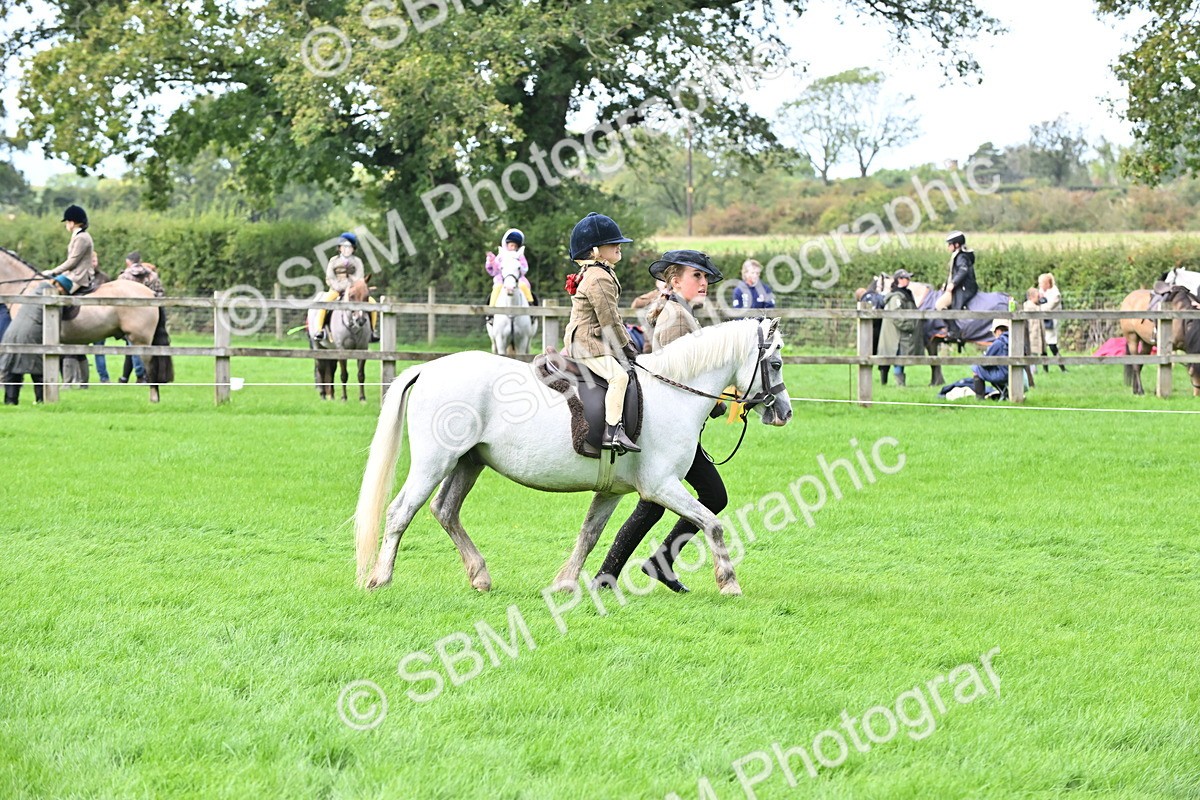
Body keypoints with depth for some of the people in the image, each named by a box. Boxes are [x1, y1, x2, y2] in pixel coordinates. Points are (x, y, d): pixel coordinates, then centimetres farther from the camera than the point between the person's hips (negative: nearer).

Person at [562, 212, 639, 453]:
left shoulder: (601, 273, 17)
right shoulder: (599, 278, -18)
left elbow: (611, 315, 24)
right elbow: (608, 318, -19)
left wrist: (626, 341, 20)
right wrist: (625, 345, -10)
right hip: (587, 344, -12)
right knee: (618, 376, -27)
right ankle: (613, 430, -37)